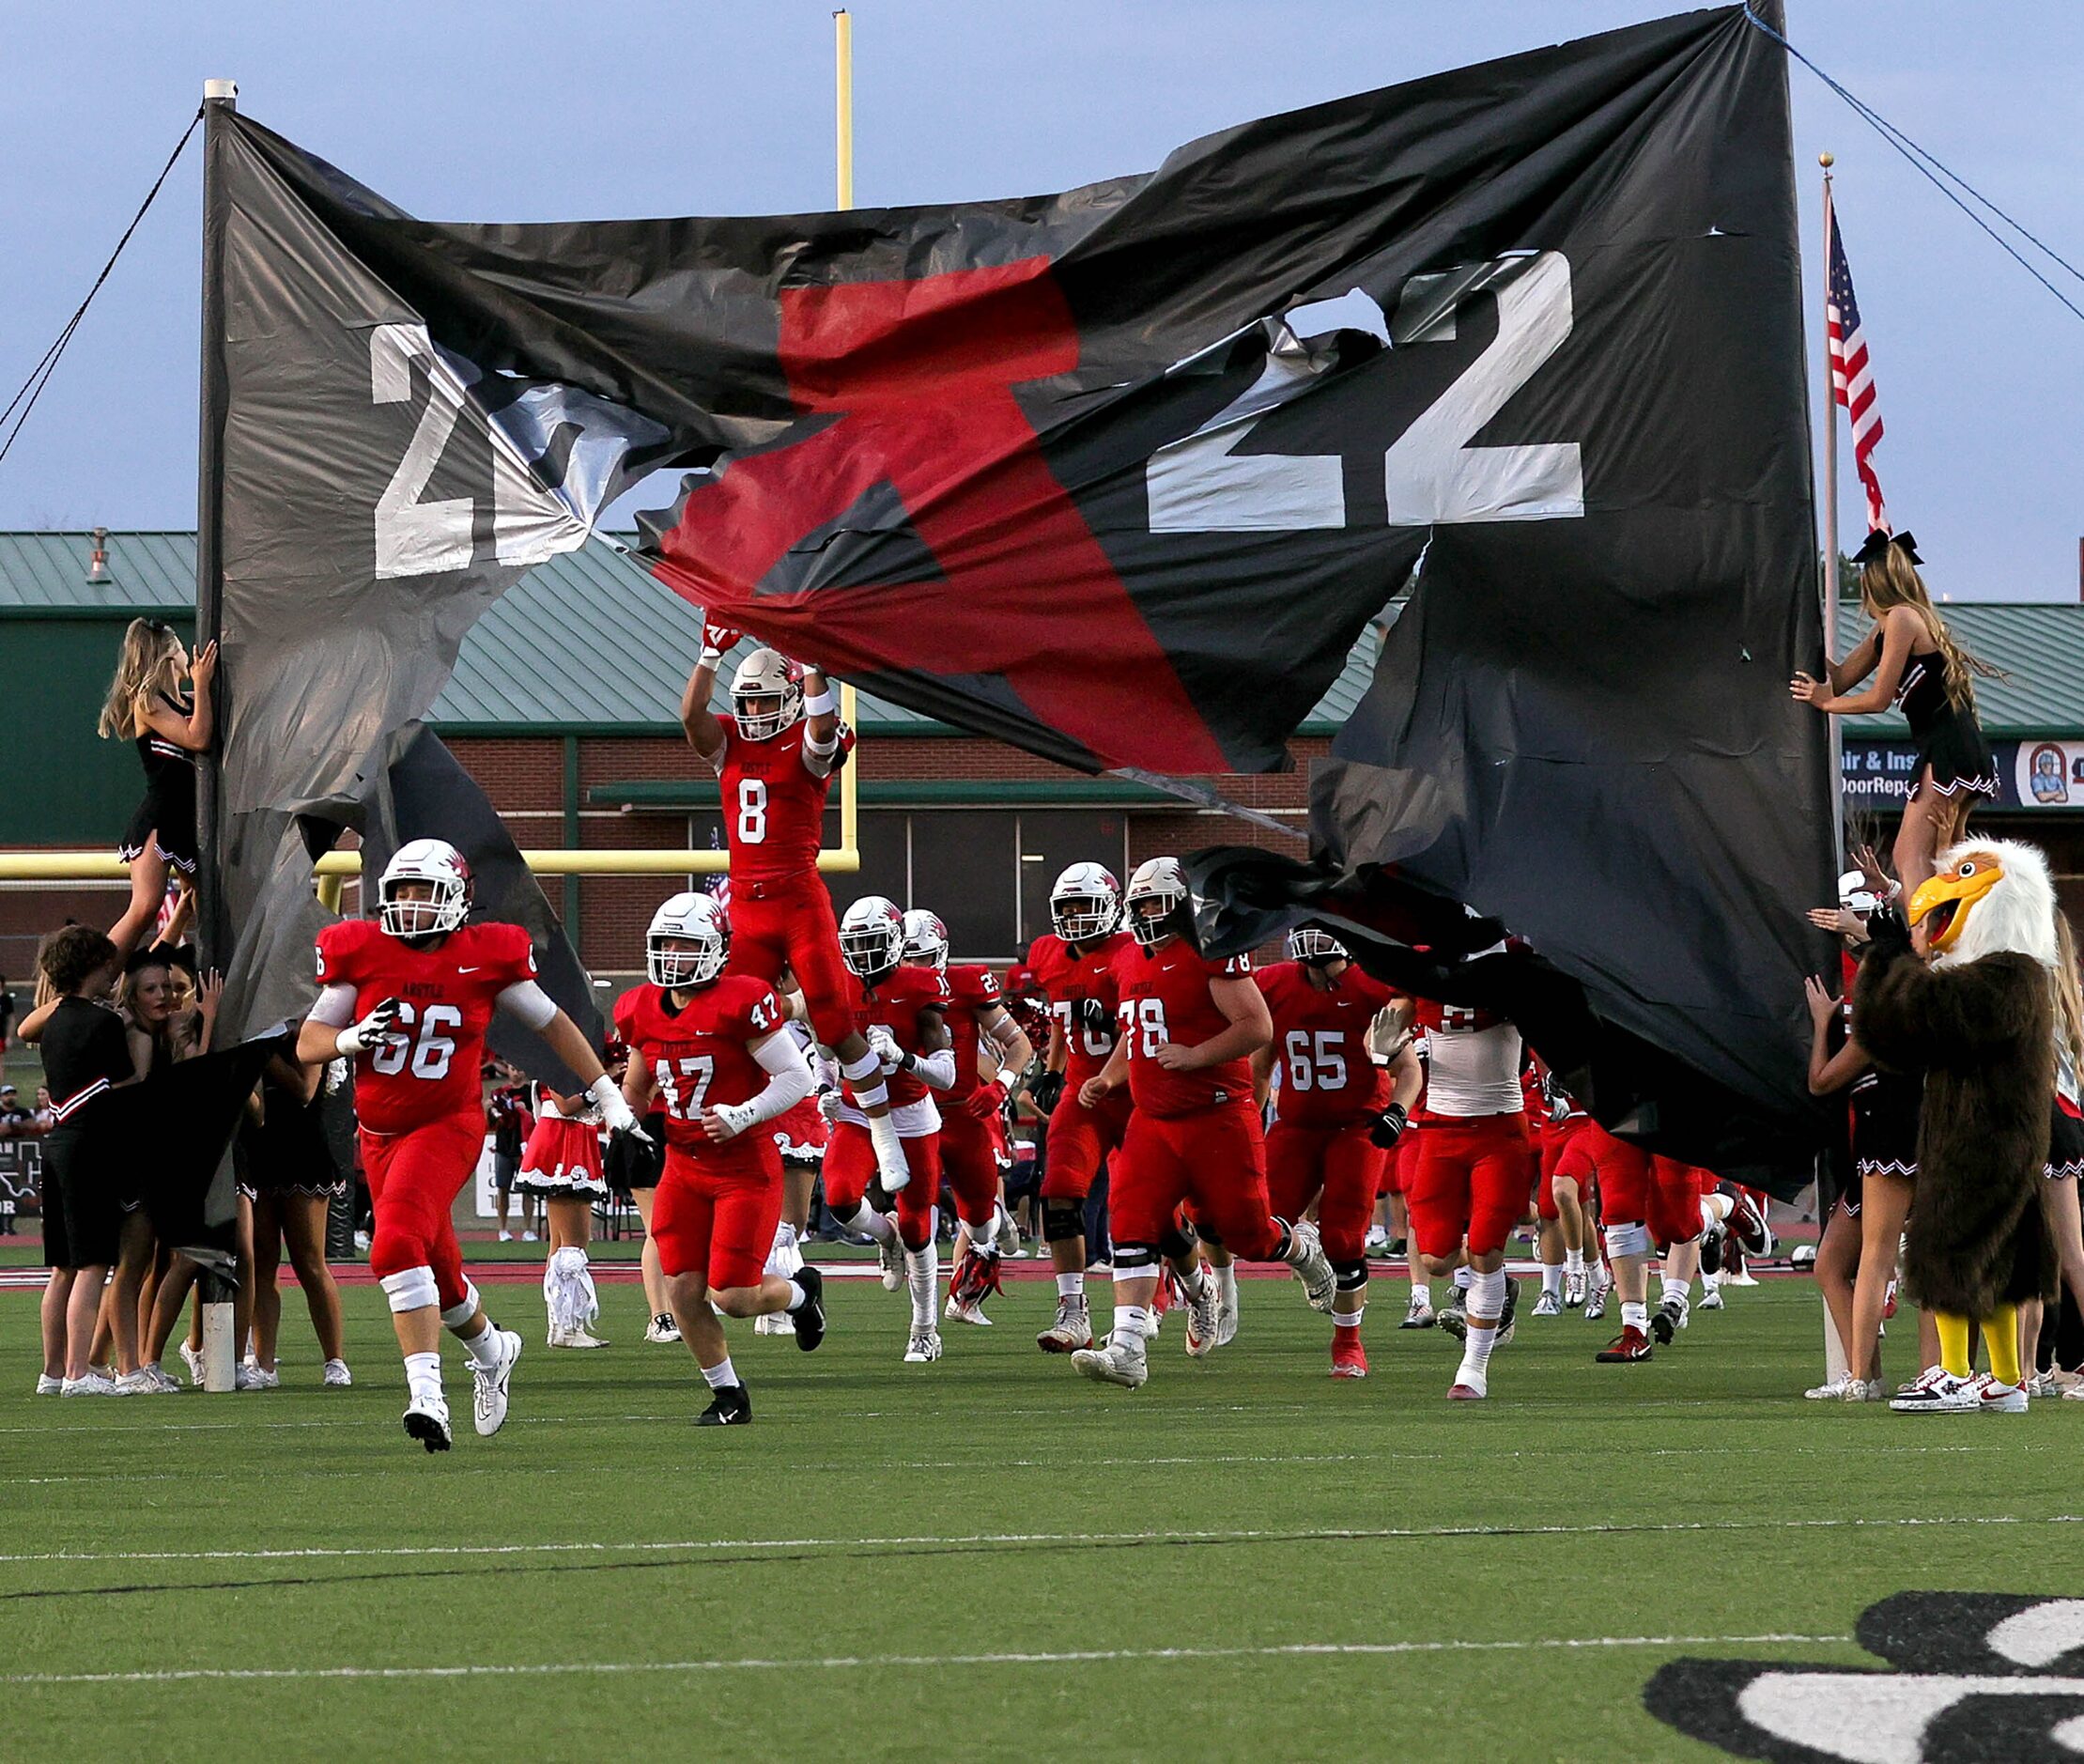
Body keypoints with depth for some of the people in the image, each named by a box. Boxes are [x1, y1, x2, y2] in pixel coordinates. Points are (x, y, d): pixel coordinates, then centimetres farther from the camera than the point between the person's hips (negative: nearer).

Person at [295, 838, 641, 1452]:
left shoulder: (484, 957, -6)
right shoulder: (361, 953, -2)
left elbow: (552, 1024, 7)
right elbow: (308, 1043, 2)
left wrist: (610, 1101, 10)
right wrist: (355, 1038, -20)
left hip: (448, 1126, -4)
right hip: (380, 1134, 4)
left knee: (398, 1245, -27)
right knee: (438, 1274, 14)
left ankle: (427, 1395, -29)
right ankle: (491, 1350, 46)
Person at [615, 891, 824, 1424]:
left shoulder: (741, 1004, -17)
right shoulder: (642, 1011, 3)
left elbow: (797, 1077, -16)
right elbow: (637, 1086, 21)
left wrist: (741, 1116, -25)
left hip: (745, 1165, -6)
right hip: (684, 1165, 6)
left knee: (732, 1296, -7)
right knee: (684, 1291, -2)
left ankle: (800, 1292, 27)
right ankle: (728, 1395, 16)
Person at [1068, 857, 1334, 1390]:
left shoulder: (1212, 953, -12)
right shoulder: (1130, 961, 13)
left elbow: (1258, 1027, -17)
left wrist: (1195, 1056, -23)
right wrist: (1107, 1079, 14)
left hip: (1217, 1118, -6)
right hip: (1153, 1121, 6)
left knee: (1244, 1230, 4)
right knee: (1133, 1226, -10)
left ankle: (1303, 1248, 39)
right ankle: (1127, 1351, -10)